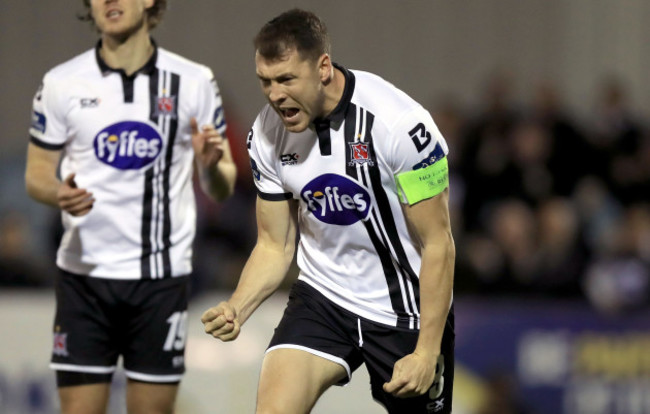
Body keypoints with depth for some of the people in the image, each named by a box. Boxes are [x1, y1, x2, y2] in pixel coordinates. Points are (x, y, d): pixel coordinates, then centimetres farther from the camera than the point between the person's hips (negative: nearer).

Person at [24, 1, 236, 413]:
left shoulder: (194, 82, 2)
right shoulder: (62, 83, 2)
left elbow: (221, 189, 6)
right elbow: (37, 174, 8)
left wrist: (212, 165, -17)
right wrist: (58, 193, -15)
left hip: (163, 276, 0)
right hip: (85, 274, 0)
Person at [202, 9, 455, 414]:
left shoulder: (401, 123, -22)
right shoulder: (267, 134, -7)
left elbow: (438, 246, -16)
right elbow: (275, 246, 4)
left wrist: (427, 352, -18)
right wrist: (236, 310, -15)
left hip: (406, 311, -3)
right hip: (323, 299, 3)